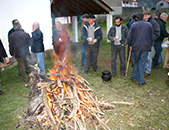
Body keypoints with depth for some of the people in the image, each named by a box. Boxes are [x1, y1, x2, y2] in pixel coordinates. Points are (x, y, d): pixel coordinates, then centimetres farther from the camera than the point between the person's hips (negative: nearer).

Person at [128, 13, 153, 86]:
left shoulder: (133, 25, -1)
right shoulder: (149, 25, 3)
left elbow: (129, 38, -3)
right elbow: (152, 37, 6)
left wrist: (131, 44, 14)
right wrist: (150, 45, 18)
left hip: (136, 47, 0)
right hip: (146, 47, 0)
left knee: (136, 62, 17)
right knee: (142, 63, 4)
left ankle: (134, 78, 24)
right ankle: (141, 81, 8)